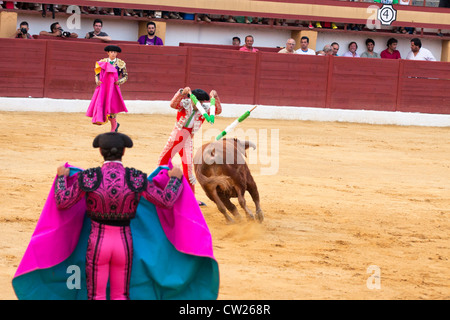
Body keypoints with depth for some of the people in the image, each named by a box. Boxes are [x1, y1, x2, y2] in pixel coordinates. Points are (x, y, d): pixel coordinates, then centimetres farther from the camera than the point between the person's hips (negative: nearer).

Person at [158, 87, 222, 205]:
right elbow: (173, 104, -27)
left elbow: (218, 111, -15)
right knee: (163, 160, 7)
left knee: (188, 167, -9)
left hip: (187, 140, 0)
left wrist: (215, 97, -27)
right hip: (175, 137, 0)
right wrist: (182, 92, -41)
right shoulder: (184, 104, -8)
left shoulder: (204, 110, -3)